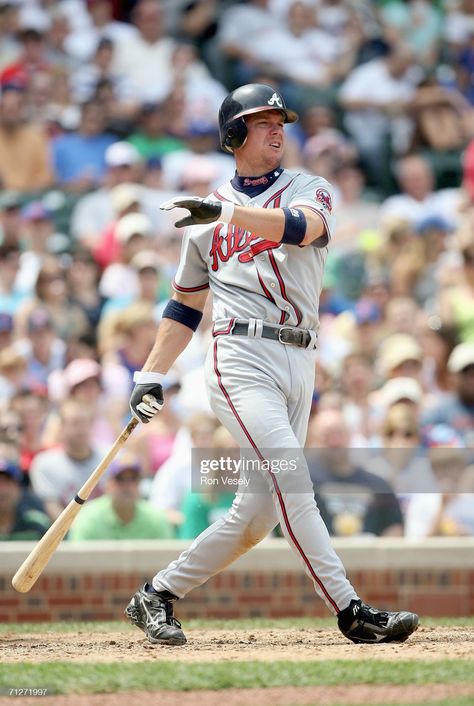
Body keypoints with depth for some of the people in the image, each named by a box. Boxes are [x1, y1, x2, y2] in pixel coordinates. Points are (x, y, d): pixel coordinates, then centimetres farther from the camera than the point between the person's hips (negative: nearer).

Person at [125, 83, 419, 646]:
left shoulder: (309, 190, 10)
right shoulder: (206, 217, 14)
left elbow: (300, 226, -16)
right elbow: (185, 304, 23)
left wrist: (227, 213, -30)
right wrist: (151, 376, 15)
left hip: (299, 364, 2)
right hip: (241, 357, -2)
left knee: (259, 512, 2)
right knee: (290, 476, -20)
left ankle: (158, 596, 16)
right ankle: (350, 612, -23)